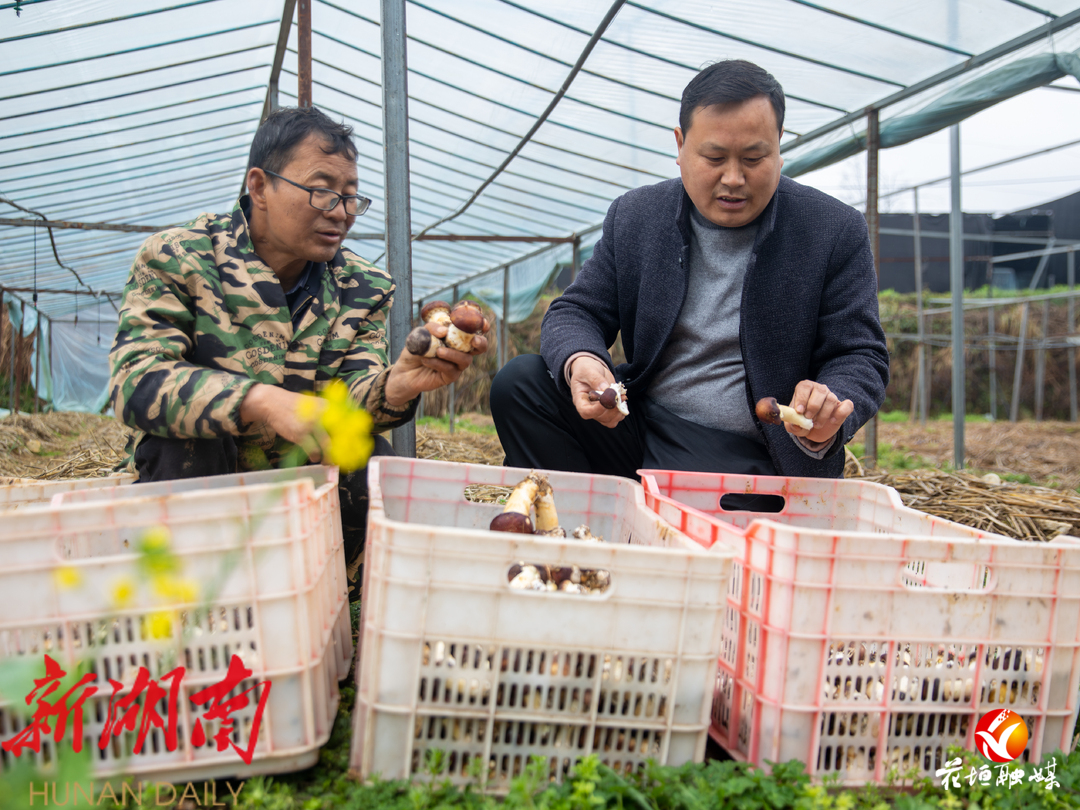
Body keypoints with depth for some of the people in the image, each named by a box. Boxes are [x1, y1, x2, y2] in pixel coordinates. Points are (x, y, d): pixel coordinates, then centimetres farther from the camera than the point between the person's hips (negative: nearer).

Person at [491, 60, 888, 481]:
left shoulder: (837, 232, -3)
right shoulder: (633, 215, 4)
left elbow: (860, 357, -2)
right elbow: (575, 311, 5)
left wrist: (827, 414, -26)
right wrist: (580, 362, -21)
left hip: (759, 466, -4)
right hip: (640, 437, 5)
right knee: (521, 381, -13)